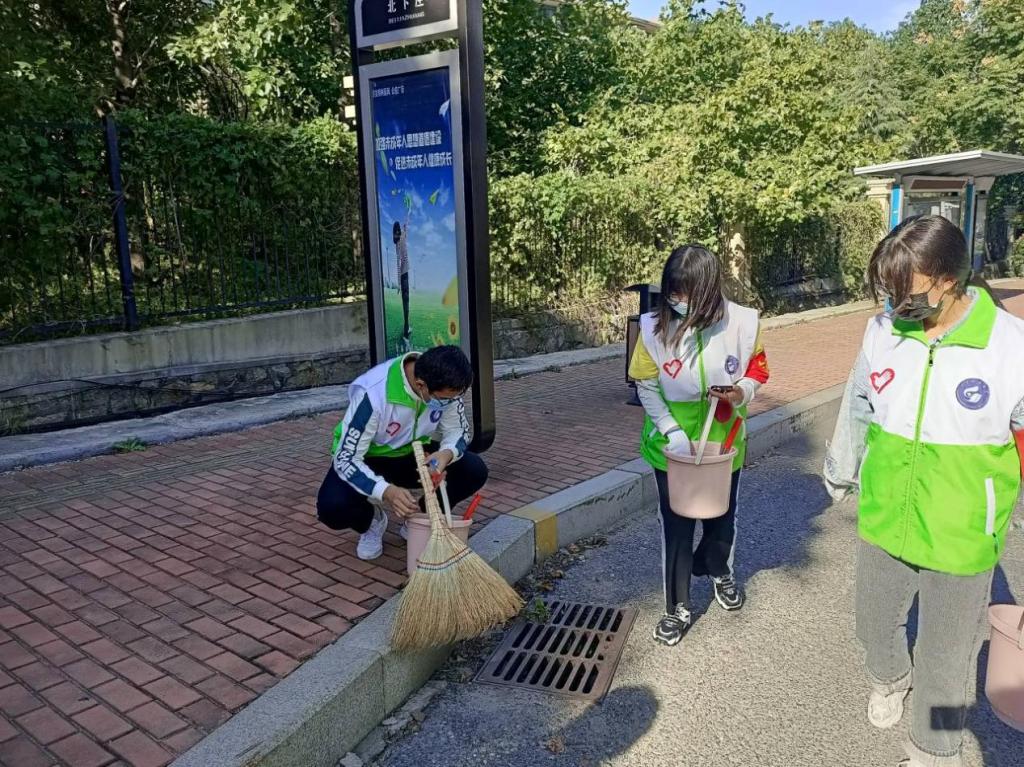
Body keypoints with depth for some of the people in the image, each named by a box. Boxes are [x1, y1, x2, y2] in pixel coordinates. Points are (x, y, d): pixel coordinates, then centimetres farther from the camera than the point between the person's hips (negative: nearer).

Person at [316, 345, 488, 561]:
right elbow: (346, 459, -32)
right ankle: (372, 522, 4)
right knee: (332, 507, -32)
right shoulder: (373, 394, -36)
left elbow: (458, 431, -8)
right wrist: (386, 491, -49)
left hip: (413, 454, 4)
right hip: (367, 459, -4)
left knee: (475, 471, -19)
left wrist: (446, 454, -33)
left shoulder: (445, 386, -22)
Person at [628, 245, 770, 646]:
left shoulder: (741, 323, -16)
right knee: (676, 526, 7)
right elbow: (646, 385, -9)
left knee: (722, 516, 21)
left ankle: (719, 570, 54)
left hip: (724, 443, 2)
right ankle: (678, 608, 25)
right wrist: (672, 431, -18)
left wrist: (742, 392, -22)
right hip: (673, 446, -1)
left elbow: (758, 370, 0)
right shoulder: (656, 326, -18)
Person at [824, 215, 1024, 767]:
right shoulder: (881, 331, -9)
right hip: (883, 525, 3)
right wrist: (841, 474, 21)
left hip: (961, 540, -3)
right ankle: (889, 678, 59)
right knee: (874, 628, 25)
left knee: (945, 658, 16)